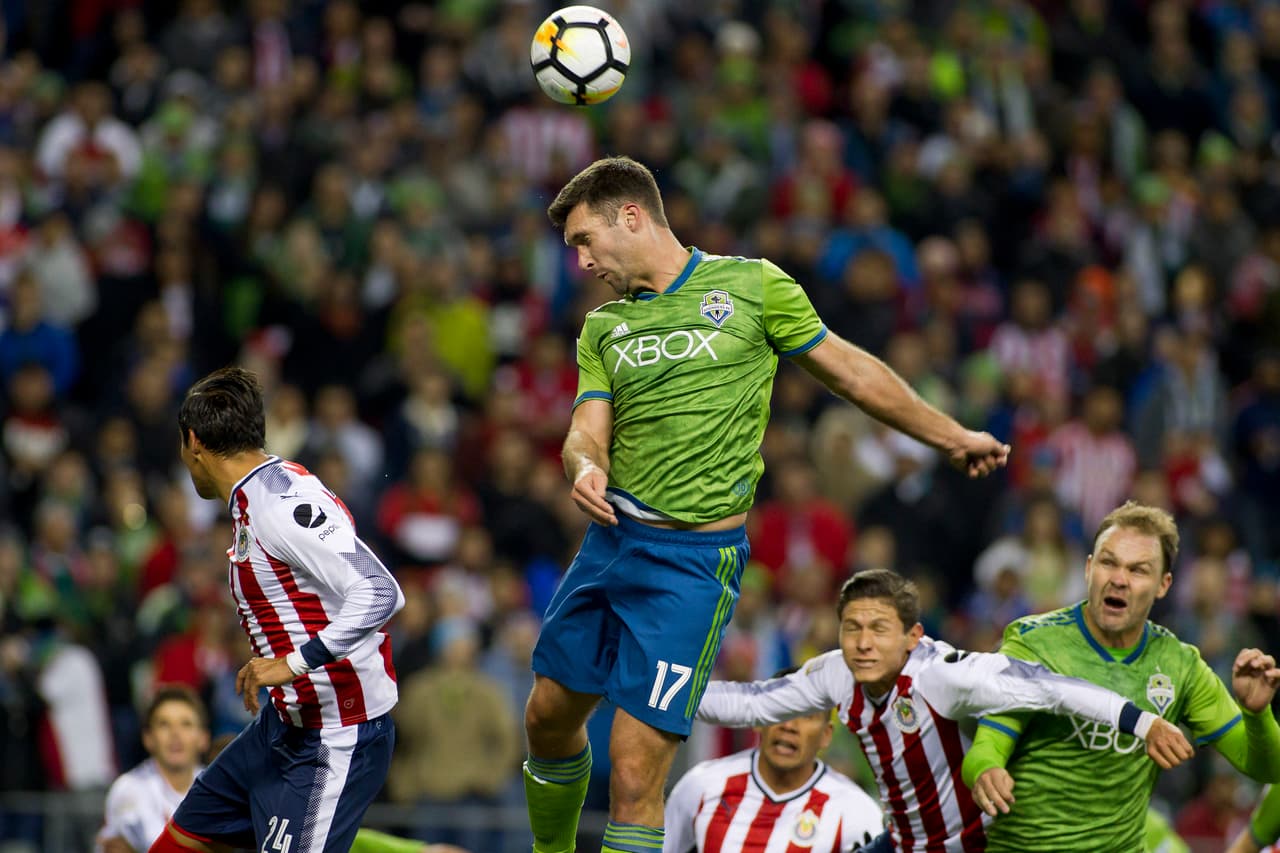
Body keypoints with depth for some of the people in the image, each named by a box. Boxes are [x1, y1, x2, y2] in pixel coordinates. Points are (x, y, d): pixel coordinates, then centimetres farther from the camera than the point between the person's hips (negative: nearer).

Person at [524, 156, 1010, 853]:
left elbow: (851, 372, 11)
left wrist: (952, 437, 17)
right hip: (609, 538, 6)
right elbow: (587, 430, 3)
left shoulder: (753, 286, 1)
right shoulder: (604, 328, 12)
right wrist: (586, 469, -22)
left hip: (694, 559, -5)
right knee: (549, 716, 15)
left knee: (635, 768, -12)